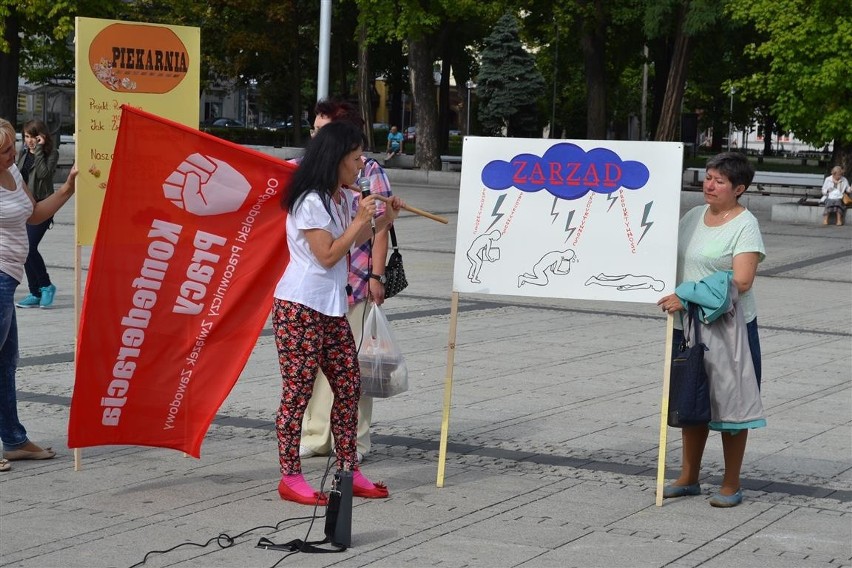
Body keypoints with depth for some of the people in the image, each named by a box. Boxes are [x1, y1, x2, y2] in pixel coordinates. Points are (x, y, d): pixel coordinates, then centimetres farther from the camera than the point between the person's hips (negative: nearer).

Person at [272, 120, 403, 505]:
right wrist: (360, 220, -15)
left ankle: (349, 472, 16)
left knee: (348, 386, 8)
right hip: (299, 309, -9)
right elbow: (327, 255, -18)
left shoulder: (339, 200, 14)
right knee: (298, 390, -5)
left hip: (332, 308, 9)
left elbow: (352, 242, 24)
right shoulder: (310, 202, -15)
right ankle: (290, 478, 0)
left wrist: (383, 220, 11)